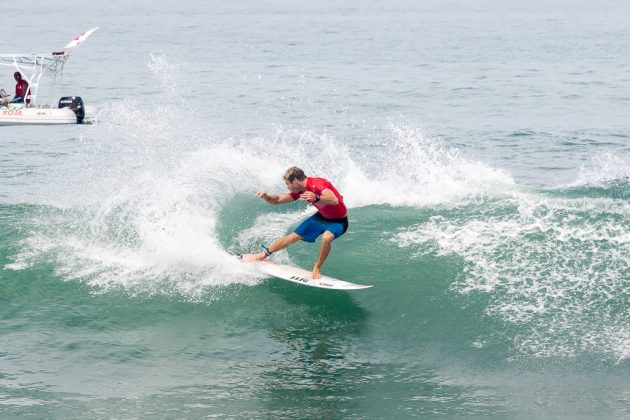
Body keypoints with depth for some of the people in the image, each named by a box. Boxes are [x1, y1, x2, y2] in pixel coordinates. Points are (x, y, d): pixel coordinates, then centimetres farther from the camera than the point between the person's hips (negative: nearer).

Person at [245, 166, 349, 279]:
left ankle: (316, 269, -17)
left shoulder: (317, 184, -32)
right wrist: (265, 196, -17)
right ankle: (262, 255, 27)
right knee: (293, 236, 10)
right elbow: (278, 200, 3)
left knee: (327, 237, -38)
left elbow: (334, 200, -47)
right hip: (322, 217, 7)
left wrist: (316, 198, -62)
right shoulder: (299, 191, -8)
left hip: (338, 220, -7)